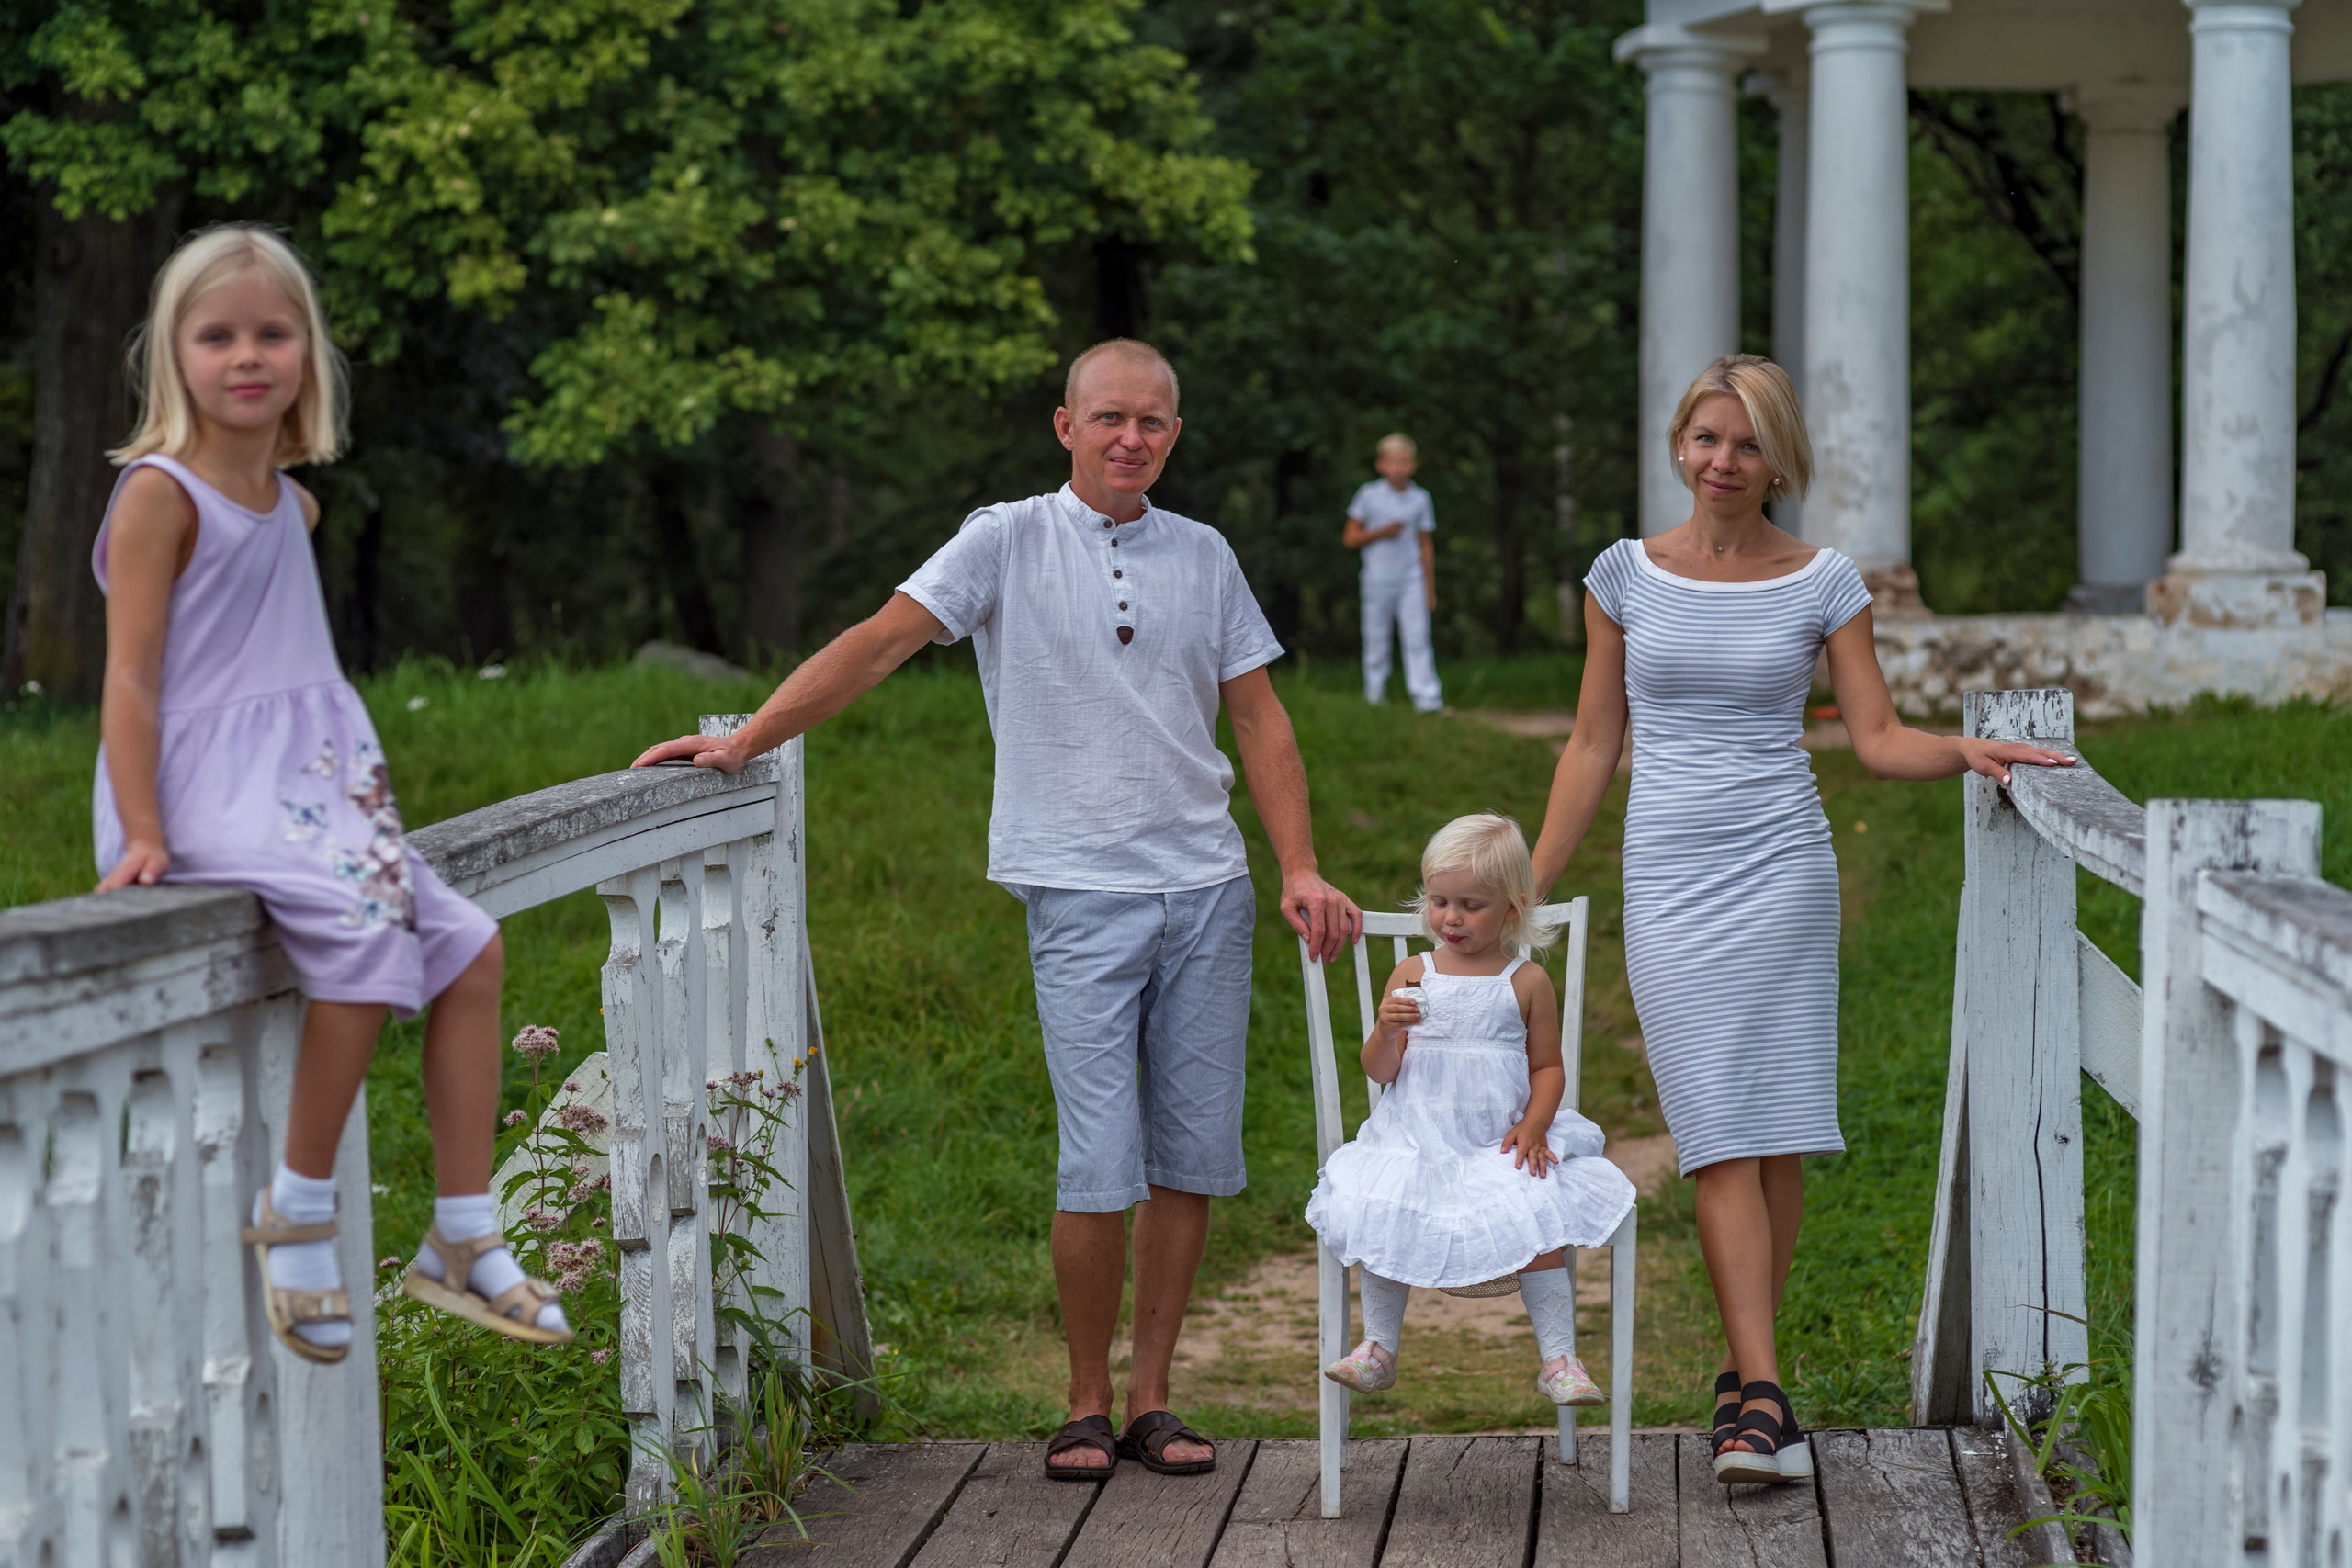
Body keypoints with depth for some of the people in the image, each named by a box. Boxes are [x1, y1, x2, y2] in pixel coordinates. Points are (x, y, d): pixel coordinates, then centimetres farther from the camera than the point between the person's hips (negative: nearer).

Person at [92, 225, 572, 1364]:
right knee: (367, 927, -30)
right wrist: (142, 833, -20)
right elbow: (132, 675, -14)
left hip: (307, 787, 9)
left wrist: (356, 787, 23)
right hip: (208, 793, -9)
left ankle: (463, 1240, 8)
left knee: (467, 949, 3)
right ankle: (296, 1208, -16)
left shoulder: (289, 501, 15)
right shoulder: (162, 494, -9)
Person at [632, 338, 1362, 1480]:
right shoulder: (1009, 542, 1)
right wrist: (746, 741, -16)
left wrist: (1300, 869, 3)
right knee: (1102, 1164, -9)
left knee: (1190, 1159, 4)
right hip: (1082, 895, -4)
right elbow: (881, 641, -7)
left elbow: (1258, 718, 13)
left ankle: (1150, 1397, 15)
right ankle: (1086, 1407, 6)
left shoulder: (1202, 556, 11)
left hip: (1207, 889, 4)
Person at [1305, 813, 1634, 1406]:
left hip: (1501, 1143, -1)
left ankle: (1558, 1358, -11)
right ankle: (1378, 1348, 0)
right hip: (1417, 1140, 1)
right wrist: (1387, 1030, -18)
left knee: (1539, 1228, -23)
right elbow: (1380, 1070, 4)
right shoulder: (1411, 975, 5)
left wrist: (1534, 1125, -10)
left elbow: (1547, 1067, 8)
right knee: (1383, 1225, -20)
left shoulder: (1527, 983, 3)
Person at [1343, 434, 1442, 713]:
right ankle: (1374, 695, 17)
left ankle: (1426, 696, -10)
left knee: (1417, 637, -7)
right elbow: (1350, 538, 1)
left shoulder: (1420, 498, 6)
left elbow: (1425, 546, 11)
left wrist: (1430, 589, 11)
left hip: (1411, 577, 1)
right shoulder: (1369, 495, -1)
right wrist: (1382, 532, -14)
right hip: (1378, 580, -1)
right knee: (1376, 640, 5)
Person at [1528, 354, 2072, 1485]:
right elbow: (1592, 745, 12)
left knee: (1774, 1132, -1)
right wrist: (1525, 891, 11)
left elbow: (1877, 739, 3)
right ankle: (1763, 1397, -11)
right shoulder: (1626, 575, 7)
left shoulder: (1823, 583, 4)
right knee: (1719, 1136, -7)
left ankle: (1743, 1374, 13)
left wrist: (1965, 750, -17)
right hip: (1665, 880, 1)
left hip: (1780, 870, -1)